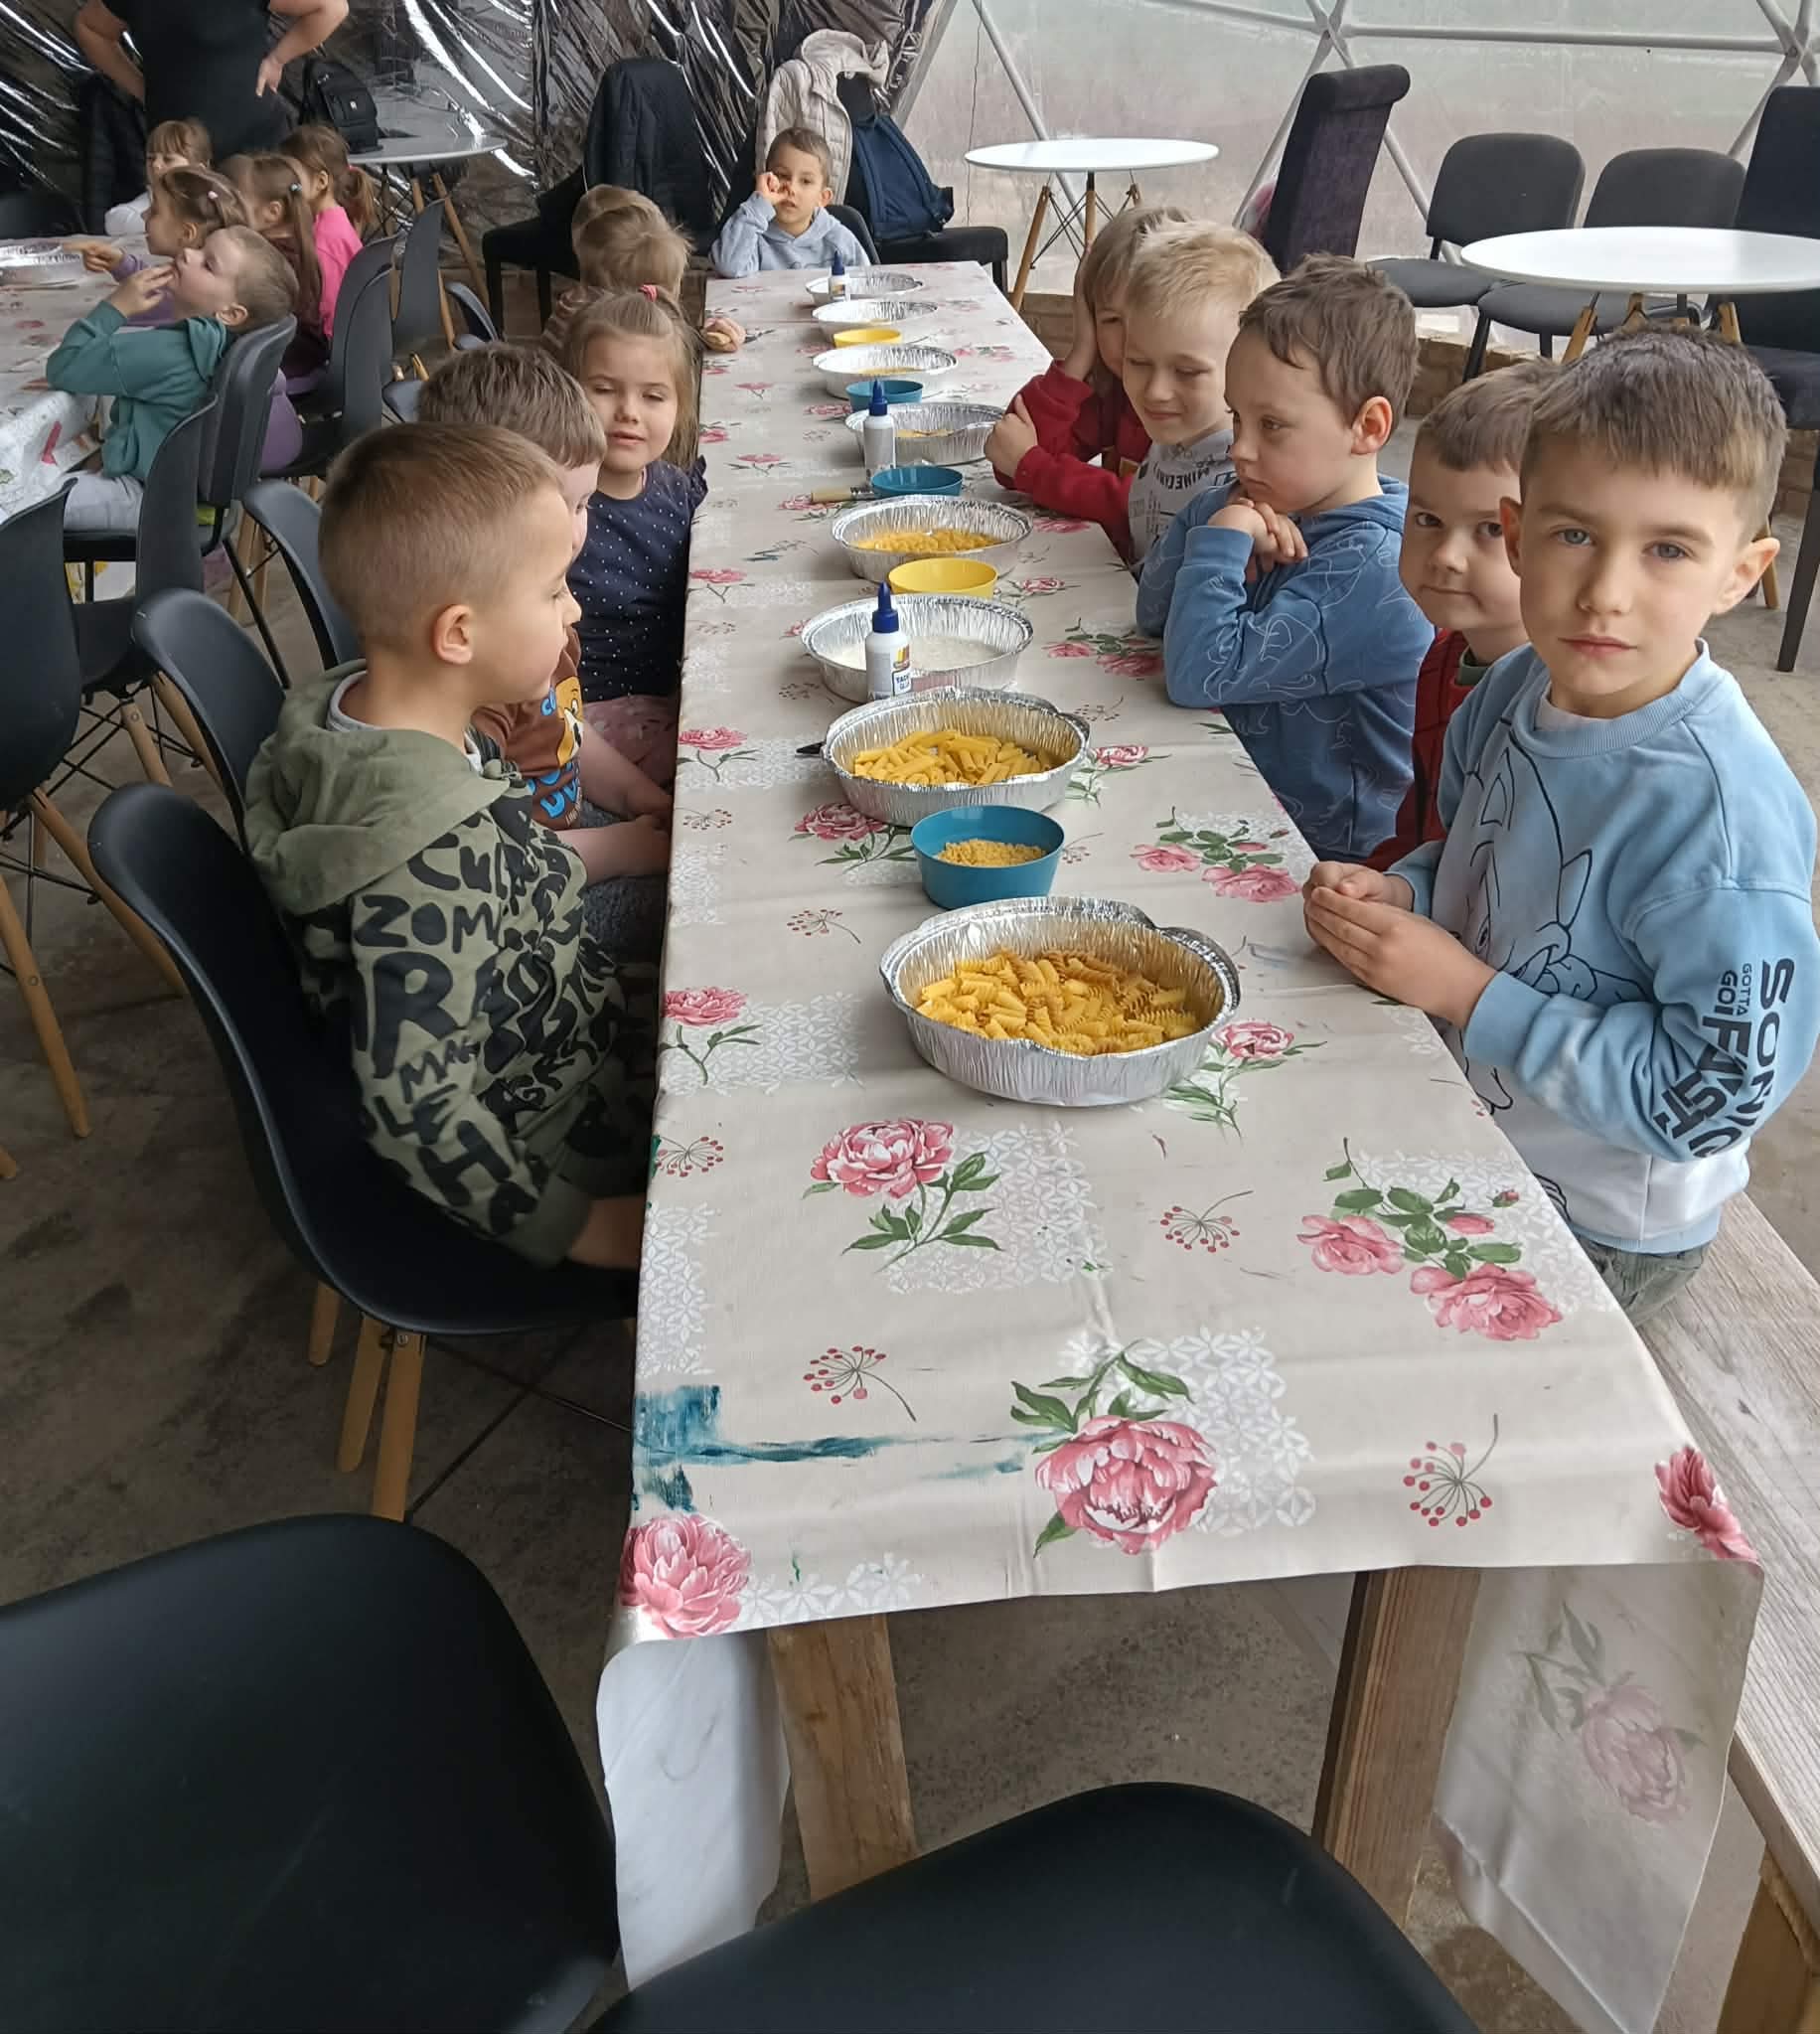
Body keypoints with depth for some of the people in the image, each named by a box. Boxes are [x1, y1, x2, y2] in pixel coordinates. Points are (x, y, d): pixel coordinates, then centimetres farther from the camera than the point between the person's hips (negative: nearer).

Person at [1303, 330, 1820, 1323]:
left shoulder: (1717, 811, -30)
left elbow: (1714, 1094, -28)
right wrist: (1397, 896, -10)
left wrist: (1471, 996, -26)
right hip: (1460, 1130, 7)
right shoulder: (1514, 690, -7)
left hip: (1594, 1231, -6)